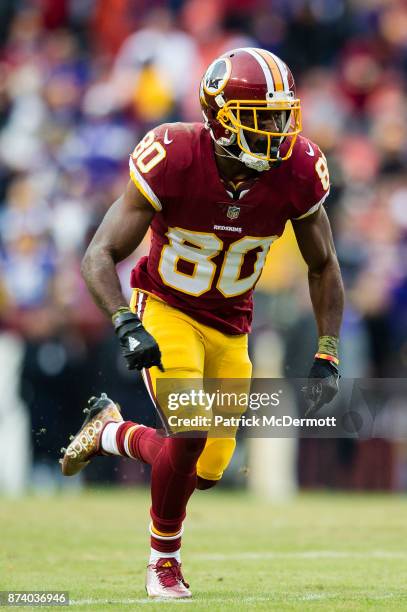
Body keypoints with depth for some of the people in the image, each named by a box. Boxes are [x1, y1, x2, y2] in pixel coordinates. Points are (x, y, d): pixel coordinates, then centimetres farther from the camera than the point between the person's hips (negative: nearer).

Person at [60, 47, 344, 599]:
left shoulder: (297, 171, -16)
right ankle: (164, 558, 2)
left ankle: (111, 432, 33)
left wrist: (328, 357, -6)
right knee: (190, 431, -24)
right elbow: (100, 256, -22)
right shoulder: (173, 160, -26)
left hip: (230, 326, 4)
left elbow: (323, 267, 1)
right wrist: (127, 325, -39)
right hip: (166, 311, -4)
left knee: (207, 469, 2)